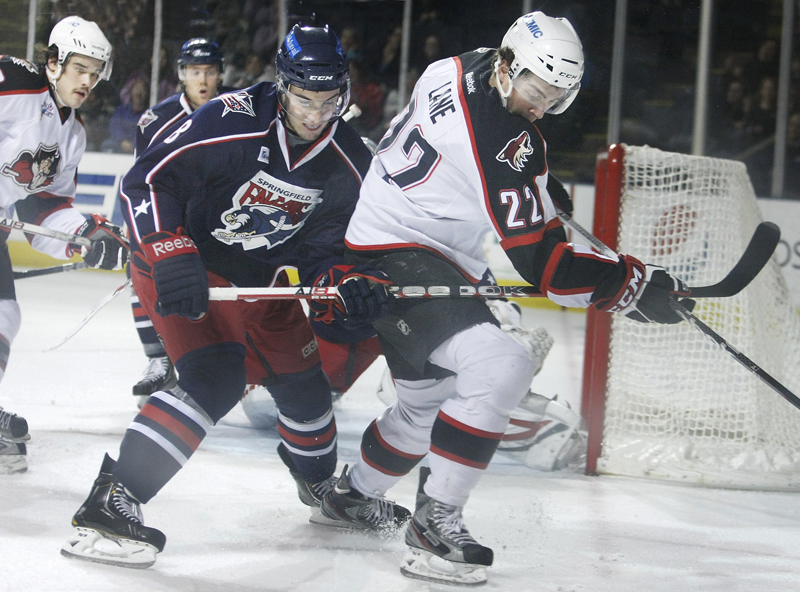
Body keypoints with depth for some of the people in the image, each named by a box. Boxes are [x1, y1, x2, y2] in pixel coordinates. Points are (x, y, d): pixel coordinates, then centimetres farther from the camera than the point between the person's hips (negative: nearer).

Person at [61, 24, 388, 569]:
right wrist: (171, 256, -35)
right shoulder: (229, 124, -26)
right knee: (216, 380, -26)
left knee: (304, 384, 13)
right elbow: (145, 182, -24)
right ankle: (111, 502, -29)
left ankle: (320, 484, 44)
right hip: (185, 269, -6)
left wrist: (351, 286, -23)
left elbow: (327, 246, -2)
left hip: (264, 282, 6)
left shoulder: (350, 162, -8)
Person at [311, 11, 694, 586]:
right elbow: (545, 265, -26)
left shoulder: (460, 70, 1)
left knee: (428, 395, 25)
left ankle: (352, 496, 47)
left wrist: (539, 183, 23)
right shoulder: (503, 144, -27)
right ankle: (435, 521, -21)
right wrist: (638, 284, -21)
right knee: (503, 367, -25)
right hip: (398, 256, -11)